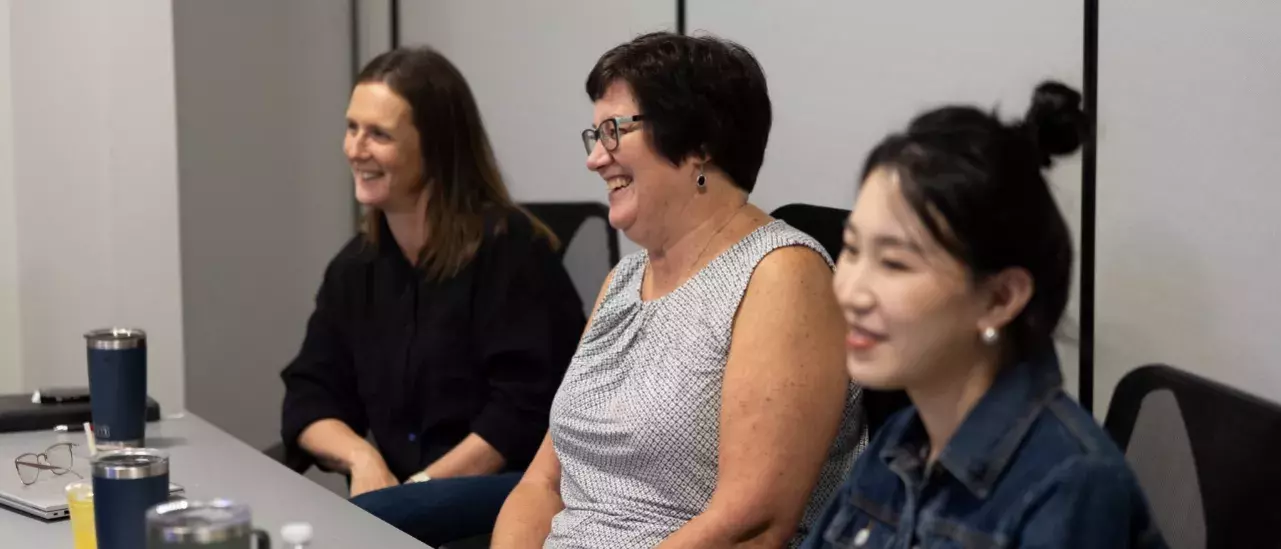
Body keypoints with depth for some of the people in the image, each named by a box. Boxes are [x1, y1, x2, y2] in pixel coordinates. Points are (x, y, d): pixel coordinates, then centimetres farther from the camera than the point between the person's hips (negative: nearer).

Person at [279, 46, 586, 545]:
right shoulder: (354, 267, 11)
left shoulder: (508, 248, -11)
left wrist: (419, 487, -17)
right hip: (413, 502, 6)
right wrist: (363, 458, -12)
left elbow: (525, 412, -17)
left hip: (523, 494, -6)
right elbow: (310, 398, 8)